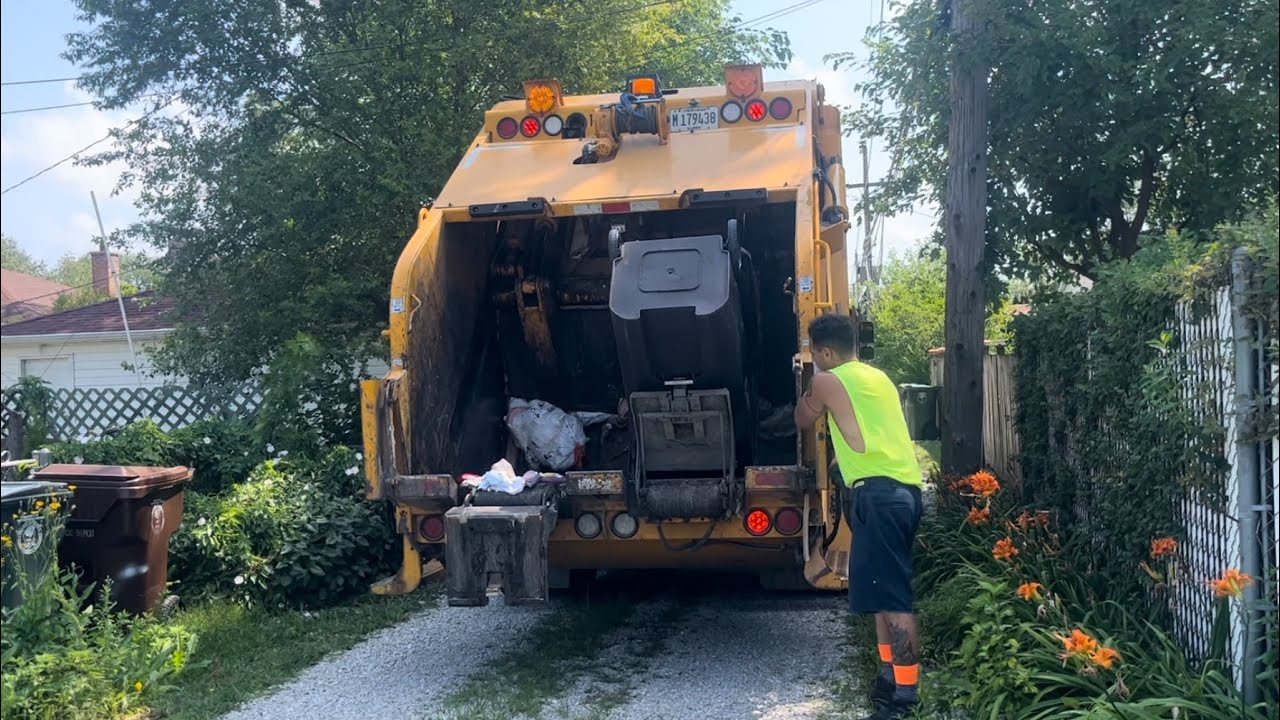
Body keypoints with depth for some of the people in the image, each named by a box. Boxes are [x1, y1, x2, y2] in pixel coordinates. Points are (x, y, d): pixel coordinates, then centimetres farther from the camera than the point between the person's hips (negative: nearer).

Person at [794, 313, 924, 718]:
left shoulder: (827, 381, -1)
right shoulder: (877, 377, 21)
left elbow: (803, 421, 15)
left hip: (879, 491, -9)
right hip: (904, 488, 9)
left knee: (890, 596, -8)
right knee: (886, 590, 17)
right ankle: (891, 679, 24)